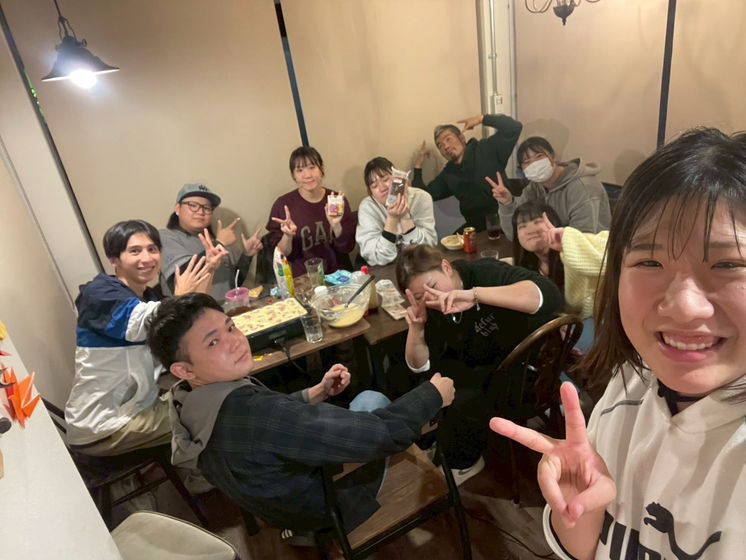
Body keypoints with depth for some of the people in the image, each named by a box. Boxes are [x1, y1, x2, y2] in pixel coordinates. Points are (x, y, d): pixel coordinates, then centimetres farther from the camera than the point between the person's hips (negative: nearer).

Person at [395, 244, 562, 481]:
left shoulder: (485, 272, -23)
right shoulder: (433, 309, -6)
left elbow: (549, 294, -39)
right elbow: (420, 366, -3)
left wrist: (474, 294, -48)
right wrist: (416, 328, -23)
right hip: (481, 371, 6)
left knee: (462, 402, -23)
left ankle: (464, 463, 8)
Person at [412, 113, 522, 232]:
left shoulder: (487, 150, 1)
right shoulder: (448, 173, 14)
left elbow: (514, 128, -9)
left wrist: (482, 118, -11)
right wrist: (418, 167, 9)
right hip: (475, 226, 4)